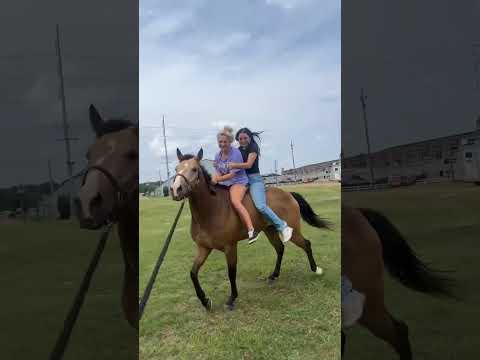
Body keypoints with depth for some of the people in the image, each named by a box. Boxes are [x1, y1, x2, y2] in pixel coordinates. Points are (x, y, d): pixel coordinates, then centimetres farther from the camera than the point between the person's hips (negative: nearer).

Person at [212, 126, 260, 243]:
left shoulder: (236, 153, -14)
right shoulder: (218, 155, 7)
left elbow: (232, 174, -18)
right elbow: (218, 172, 5)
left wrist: (218, 179, -25)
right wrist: (214, 178, -18)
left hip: (238, 182, -8)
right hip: (224, 184, 8)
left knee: (235, 201, -32)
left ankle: (252, 231, -37)